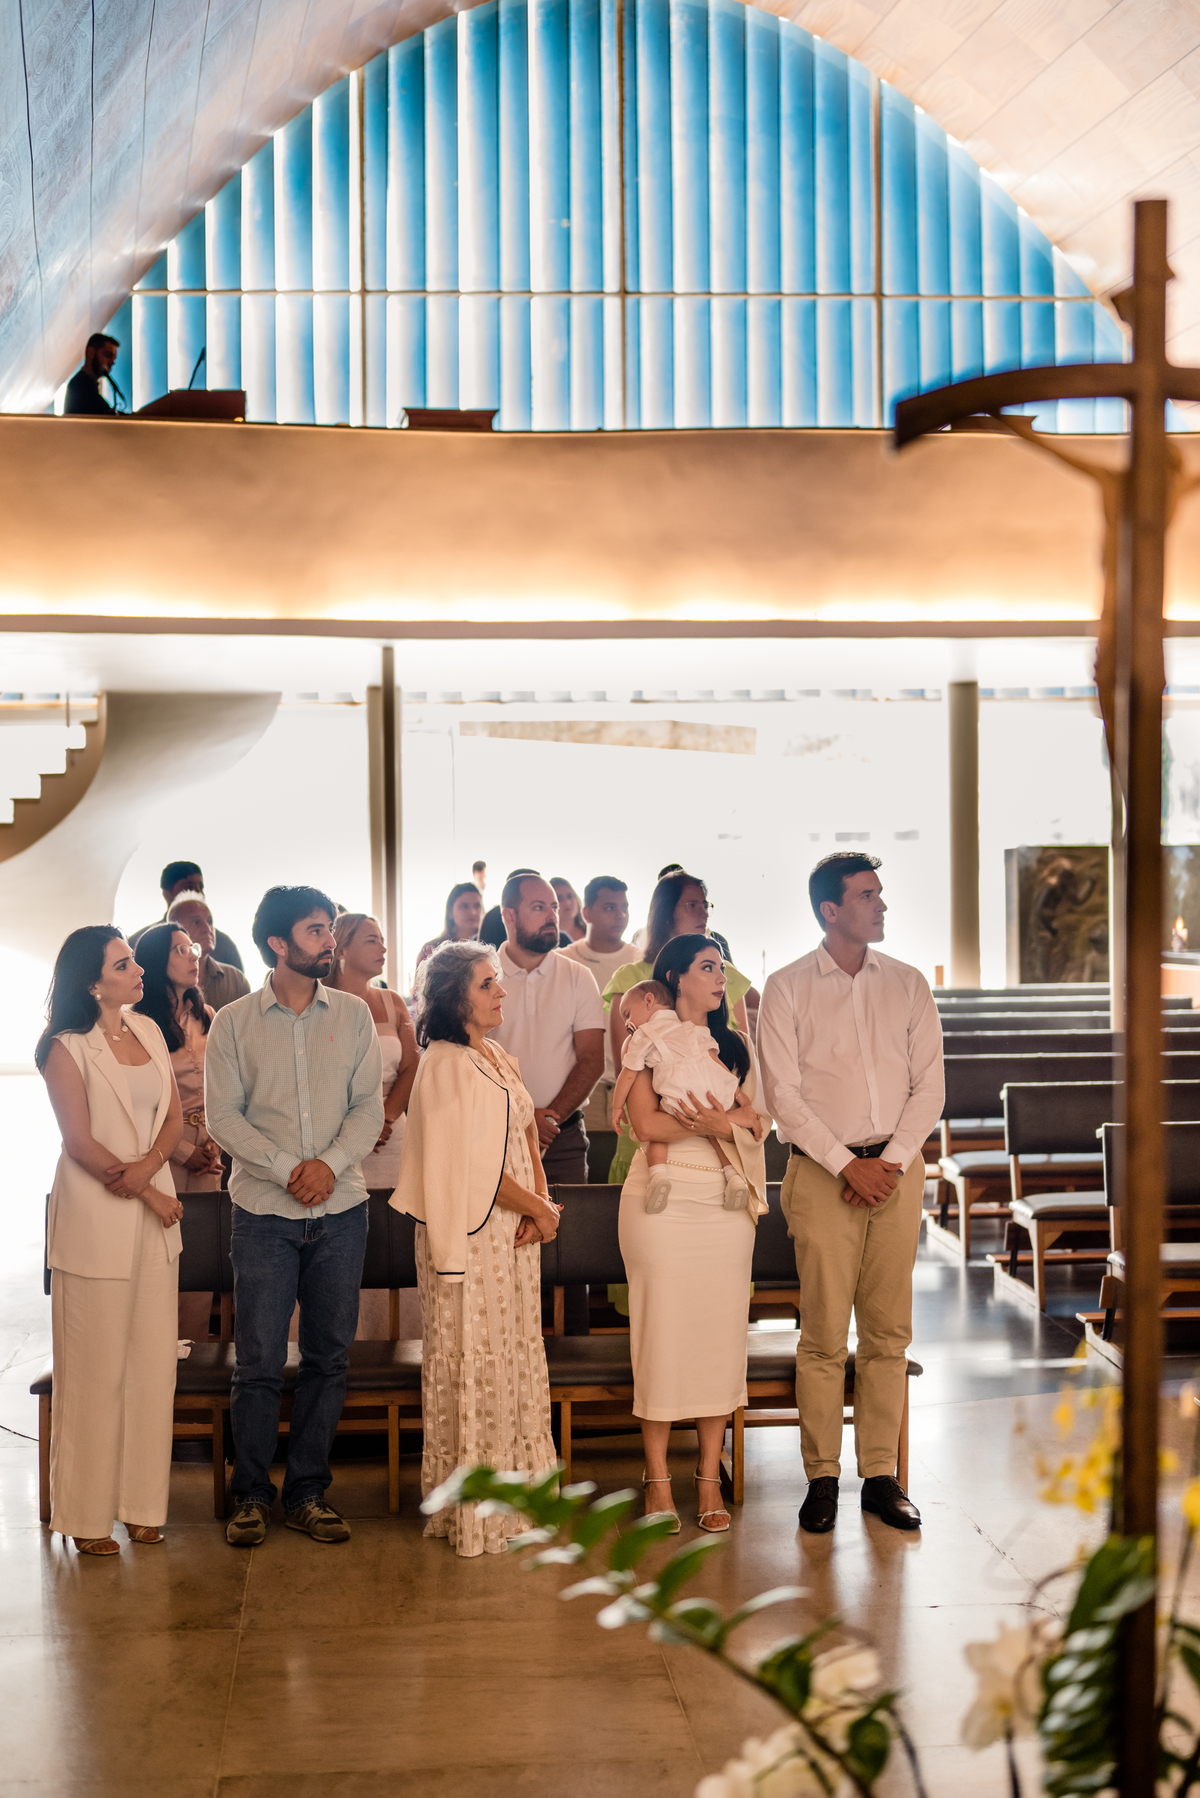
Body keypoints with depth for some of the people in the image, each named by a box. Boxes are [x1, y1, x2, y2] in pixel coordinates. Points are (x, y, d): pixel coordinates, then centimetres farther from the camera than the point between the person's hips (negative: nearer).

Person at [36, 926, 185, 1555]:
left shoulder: (148, 1031, 10)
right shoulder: (67, 1048, -8)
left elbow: (173, 1114, 9)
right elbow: (82, 1143, -10)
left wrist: (148, 1164, -10)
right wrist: (153, 1195, -10)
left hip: (156, 1209, 6)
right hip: (95, 1217, -6)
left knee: (152, 1361, 8)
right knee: (95, 1368, 0)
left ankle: (140, 1503, 18)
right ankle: (88, 1515, 10)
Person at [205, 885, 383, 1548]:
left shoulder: (353, 1015, 7)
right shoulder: (234, 1023, 0)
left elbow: (370, 1107, 3)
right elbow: (222, 1115, -4)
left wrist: (330, 1163, -13)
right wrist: (287, 1168, -14)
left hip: (341, 1208, 2)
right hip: (264, 1211, -2)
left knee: (328, 1356, 6)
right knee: (258, 1361, -1)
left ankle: (307, 1492, 18)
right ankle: (250, 1495, 13)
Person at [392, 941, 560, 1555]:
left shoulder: (496, 1058, 14)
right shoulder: (446, 1063, -14)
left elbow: (524, 1137, 14)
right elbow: (475, 1162, -19)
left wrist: (541, 1202, -4)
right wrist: (541, 1209, -11)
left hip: (511, 1233, 9)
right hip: (471, 1234, -9)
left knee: (514, 1360, 14)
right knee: (474, 1364, -2)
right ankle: (475, 1509, 7)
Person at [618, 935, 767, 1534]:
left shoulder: (733, 1045, 17)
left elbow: (754, 1115, 5)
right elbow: (647, 1123, -8)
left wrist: (722, 1122, -14)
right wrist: (709, 1123, -11)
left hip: (724, 1200, 4)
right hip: (662, 1198, -4)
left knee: (720, 1330, 2)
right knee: (662, 1329, -3)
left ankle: (710, 1479, 8)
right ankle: (657, 1479, 4)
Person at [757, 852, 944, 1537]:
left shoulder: (908, 984, 9)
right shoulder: (787, 988, 1)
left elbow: (929, 1084, 6)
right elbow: (784, 1096, -4)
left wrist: (892, 1162, -7)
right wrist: (848, 1165, -11)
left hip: (898, 1167, 3)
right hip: (823, 1172, -3)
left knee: (890, 1331, 4)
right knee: (825, 1333, -3)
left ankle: (882, 1475, 12)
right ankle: (822, 1476, 6)